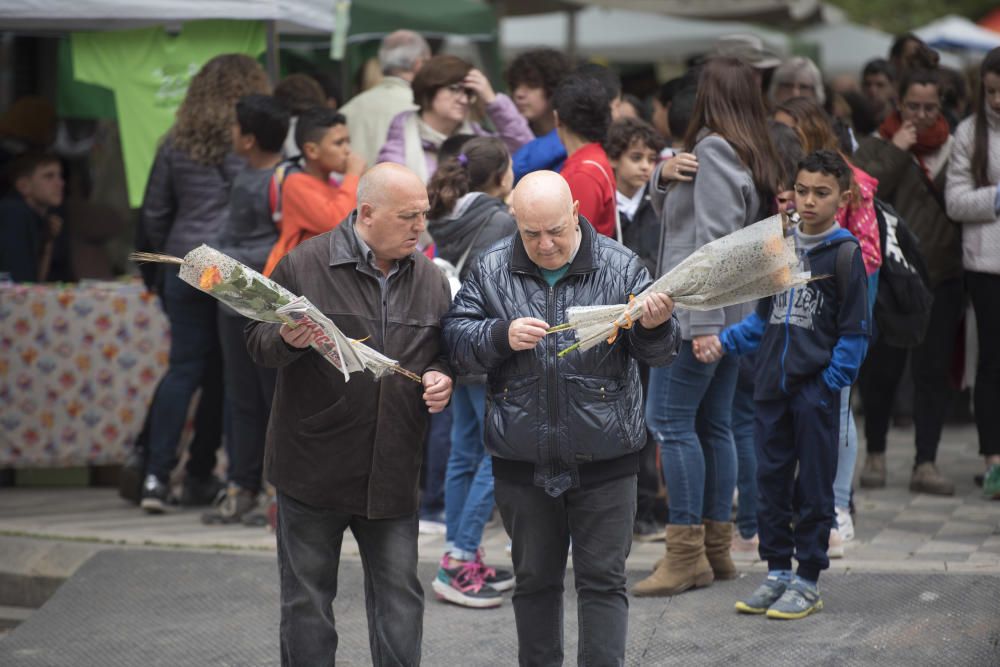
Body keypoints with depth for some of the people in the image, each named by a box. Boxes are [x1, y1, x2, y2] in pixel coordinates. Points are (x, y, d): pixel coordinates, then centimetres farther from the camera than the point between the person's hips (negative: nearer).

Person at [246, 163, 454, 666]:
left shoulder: (429, 279, 6)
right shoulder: (304, 265, -7)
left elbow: (441, 354, 18)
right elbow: (256, 341, -2)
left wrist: (440, 378, -4)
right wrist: (287, 342, -23)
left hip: (391, 470, 3)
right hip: (313, 467, -3)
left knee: (400, 599, 6)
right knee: (307, 598, 6)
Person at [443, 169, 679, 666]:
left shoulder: (620, 266, -4)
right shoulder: (492, 270, 0)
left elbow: (657, 352, -4)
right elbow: (455, 340, -1)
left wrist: (655, 327, -27)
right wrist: (502, 336, -20)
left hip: (604, 462, -2)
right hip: (522, 462, 2)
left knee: (603, 582, 2)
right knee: (535, 581, 15)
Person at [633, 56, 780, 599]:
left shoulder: (713, 150, -12)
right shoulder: (755, 155, 16)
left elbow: (712, 240, -20)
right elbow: (673, 214, 23)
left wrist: (702, 321, -23)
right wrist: (663, 178, 2)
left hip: (700, 310, -9)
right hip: (735, 311, 10)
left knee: (668, 418, -8)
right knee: (713, 425, 11)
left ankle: (686, 553, -9)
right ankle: (716, 548, 14)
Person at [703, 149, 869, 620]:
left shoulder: (845, 253, -6)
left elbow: (855, 330, -6)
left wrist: (831, 380, -12)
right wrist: (726, 342, 6)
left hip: (817, 391, -6)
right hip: (772, 386, 6)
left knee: (813, 489, 1)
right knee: (771, 482, 10)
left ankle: (807, 581, 8)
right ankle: (777, 571, 21)